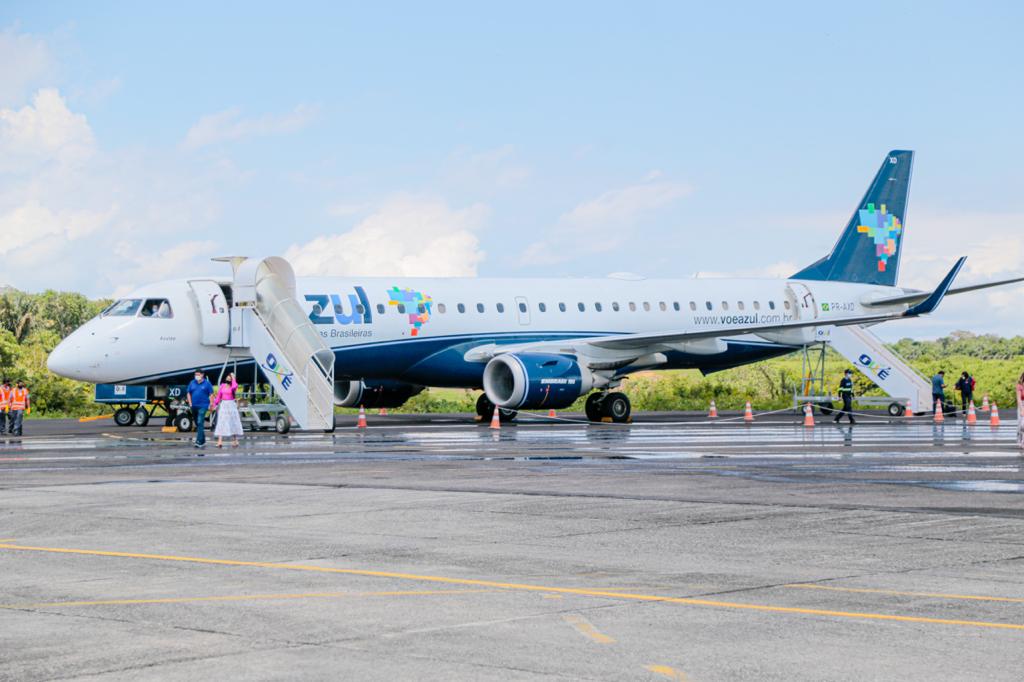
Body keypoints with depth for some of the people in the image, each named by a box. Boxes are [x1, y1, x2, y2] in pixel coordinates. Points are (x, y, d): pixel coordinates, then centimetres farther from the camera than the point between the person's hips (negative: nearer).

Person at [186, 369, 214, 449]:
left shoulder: (207, 383, -2)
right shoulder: (192, 383, 9)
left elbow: (211, 394, -1)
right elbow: (188, 393, 13)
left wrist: (210, 405, -6)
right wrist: (190, 403, 4)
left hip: (203, 406, -5)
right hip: (194, 406, 5)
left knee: (200, 423, -17)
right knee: (197, 423, 13)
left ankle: (199, 441, -23)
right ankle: (203, 441, 25)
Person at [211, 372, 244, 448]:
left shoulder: (233, 385, 0)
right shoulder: (222, 385, 7)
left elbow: (234, 386, -26)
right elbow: (218, 395, 8)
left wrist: (233, 378, -13)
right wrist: (215, 404, 0)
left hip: (231, 405, -1)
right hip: (223, 405, 1)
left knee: (233, 422, 6)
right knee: (221, 423, -7)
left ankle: (235, 441, 16)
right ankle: (220, 441, -14)